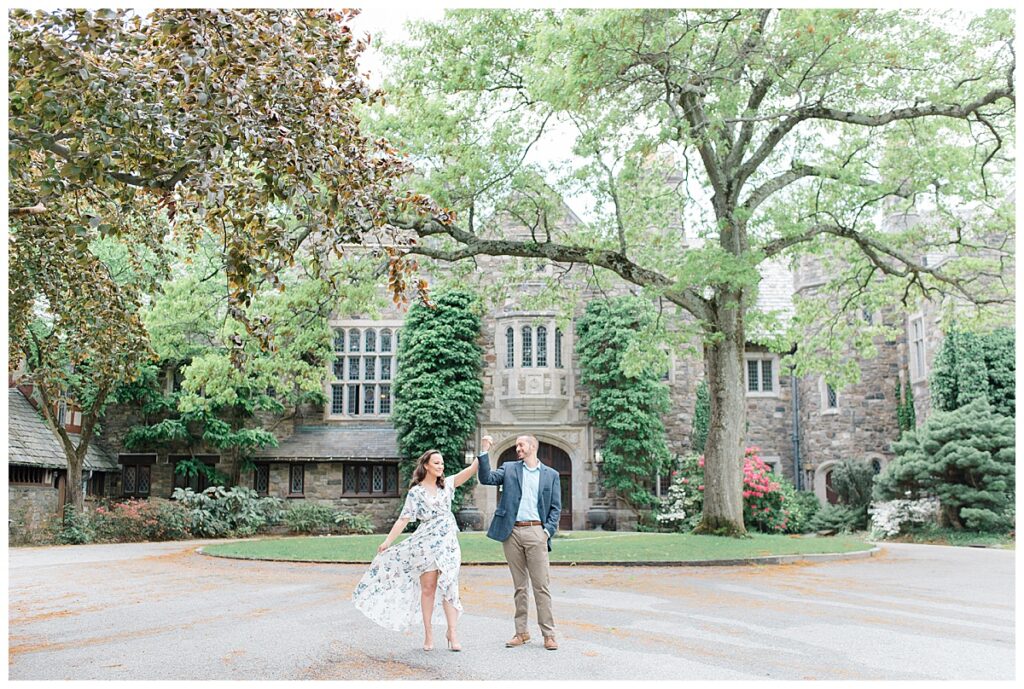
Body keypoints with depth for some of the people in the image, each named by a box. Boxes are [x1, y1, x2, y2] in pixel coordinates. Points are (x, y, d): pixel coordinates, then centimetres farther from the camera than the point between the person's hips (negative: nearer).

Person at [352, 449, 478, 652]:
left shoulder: (447, 484, 9)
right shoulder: (416, 492, 0)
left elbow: (469, 471, -2)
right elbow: (403, 519, -4)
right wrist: (388, 541, -10)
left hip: (448, 541, 2)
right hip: (426, 542, -2)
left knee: (449, 585, -3)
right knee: (428, 588, 1)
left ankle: (452, 631, 2)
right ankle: (428, 634, 9)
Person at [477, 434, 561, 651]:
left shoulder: (551, 475, 9)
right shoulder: (509, 469, 11)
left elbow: (555, 508, 7)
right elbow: (486, 478, -3)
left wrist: (548, 531, -5)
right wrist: (484, 452, -11)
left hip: (536, 532, -2)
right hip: (512, 533, 2)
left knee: (541, 585, -3)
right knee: (519, 586, 9)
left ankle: (548, 634, 2)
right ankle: (521, 632, 17)